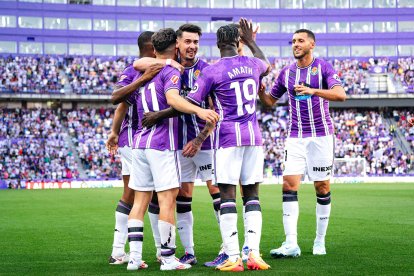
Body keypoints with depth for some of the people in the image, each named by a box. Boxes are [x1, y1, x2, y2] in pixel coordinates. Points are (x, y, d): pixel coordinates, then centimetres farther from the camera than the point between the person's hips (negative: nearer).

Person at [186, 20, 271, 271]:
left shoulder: (212, 72, -8)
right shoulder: (253, 64, 6)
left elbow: (189, 104, -9)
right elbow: (267, 66, 33)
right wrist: (251, 42, 44)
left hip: (227, 138, -4)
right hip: (253, 137, 4)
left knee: (227, 196, -2)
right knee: (252, 194, 8)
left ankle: (233, 257, -7)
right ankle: (254, 253, 1)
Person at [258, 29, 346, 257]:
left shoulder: (323, 67, -3)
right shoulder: (286, 72, 10)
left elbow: (340, 94, -17)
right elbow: (270, 102, 18)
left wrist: (313, 91, -31)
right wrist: (259, 90, -3)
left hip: (321, 135, -3)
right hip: (295, 137, 3)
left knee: (322, 187, 2)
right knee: (289, 185, -10)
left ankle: (320, 241, 15)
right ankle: (291, 244, -13)